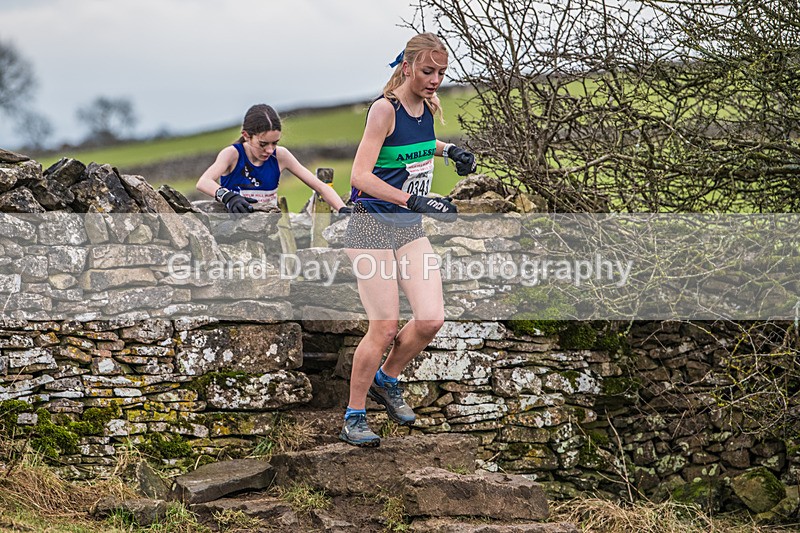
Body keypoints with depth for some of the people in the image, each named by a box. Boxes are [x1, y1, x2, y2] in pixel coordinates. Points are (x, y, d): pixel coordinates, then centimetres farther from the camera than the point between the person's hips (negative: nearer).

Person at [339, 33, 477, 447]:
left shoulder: (428, 106, 6)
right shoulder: (384, 109, -17)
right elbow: (361, 175, -25)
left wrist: (448, 149, 11)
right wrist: (415, 201, -34)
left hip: (410, 228, 7)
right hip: (372, 227, -7)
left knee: (431, 319, -6)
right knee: (384, 327, -8)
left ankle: (386, 380, 21)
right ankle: (353, 418, 9)